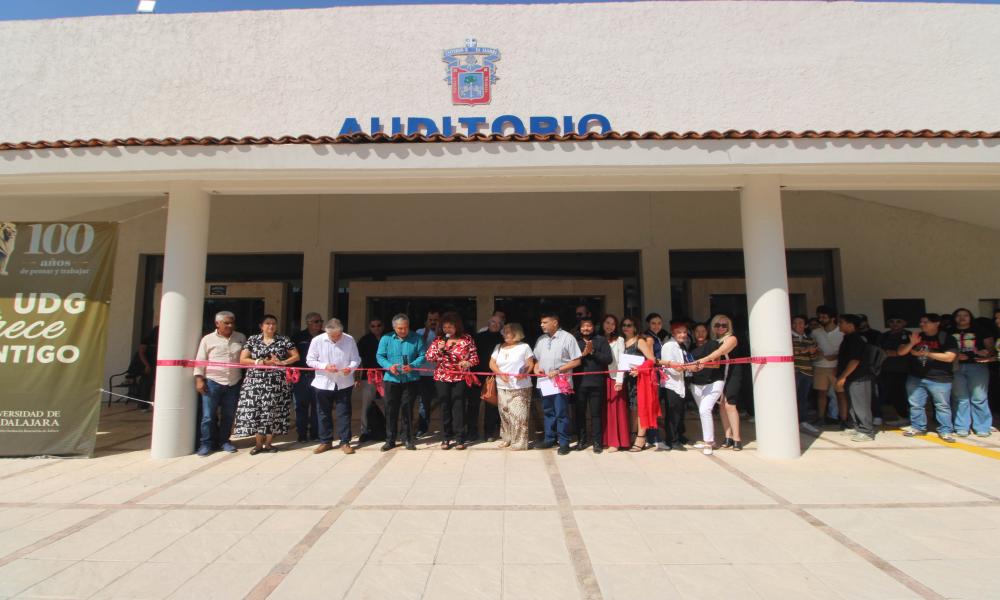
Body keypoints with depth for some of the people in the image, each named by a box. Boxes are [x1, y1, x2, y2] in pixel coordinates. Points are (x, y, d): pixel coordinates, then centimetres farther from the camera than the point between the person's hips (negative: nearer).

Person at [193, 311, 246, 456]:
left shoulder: (241, 338, 6)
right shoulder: (208, 339, -1)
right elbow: (200, 360, -1)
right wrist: (199, 379, -9)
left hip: (234, 383, 3)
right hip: (212, 382, -3)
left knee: (229, 415, 11)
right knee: (208, 415, 0)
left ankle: (223, 440, 25)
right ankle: (206, 443, 13)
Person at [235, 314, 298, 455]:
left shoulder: (283, 340, 5)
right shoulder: (252, 340, 6)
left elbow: (296, 356, 5)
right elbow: (242, 359, -1)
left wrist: (283, 362, -11)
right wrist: (262, 362, -12)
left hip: (277, 383, 0)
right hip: (256, 382, 0)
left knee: (273, 412, 1)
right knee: (255, 411, -2)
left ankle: (268, 443, 13)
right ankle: (258, 444, 10)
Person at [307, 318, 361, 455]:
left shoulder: (349, 340, -8)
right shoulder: (317, 341, -8)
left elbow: (356, 359, -2)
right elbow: (310, 360, -3)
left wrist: (350, 368, -24)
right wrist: (324, 366, -18)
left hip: (344, 383, -1)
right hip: (324, 383, 1)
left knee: (344, 413, 5)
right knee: (324, 413, 12)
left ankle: (345, 442, 15)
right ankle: (325, 441, 27)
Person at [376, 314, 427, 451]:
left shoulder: (416, 338, -1)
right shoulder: (386, 339, 1)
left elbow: (422, 355, -4)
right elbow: (379, 356, 1)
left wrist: (412, 366, -21)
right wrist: (389, 366, -17)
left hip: (411, 380, -1)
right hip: (392, 379, 1)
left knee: (407, 409, 5)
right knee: (391, 410, 6)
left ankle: (407, 439, 18)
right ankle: (390, 440, 18)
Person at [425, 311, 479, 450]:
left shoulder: (467, 339, -2)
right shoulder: (439, 339, 4)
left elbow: (475, 356, 1)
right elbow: (428, 357, 3)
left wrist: (468, 363, -20)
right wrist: (438, 349, -14)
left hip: (460, 378, -2)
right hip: (442, 378, 2)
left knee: (459, 407, 0)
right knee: (445, 407, 7)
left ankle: (459, 438, 9)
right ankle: (445, 438, 17)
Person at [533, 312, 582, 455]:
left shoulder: (567, 338, -7)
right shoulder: (541, 340, 11)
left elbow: (576, 361, -9)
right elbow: (537, 359, 21)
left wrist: (557, 371, -15)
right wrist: (536, 369, -1)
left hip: (561, 381, -6)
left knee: (561, 413, -2)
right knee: (547, 411, 13)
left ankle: (564, 442, 8)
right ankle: (549, 439, 25)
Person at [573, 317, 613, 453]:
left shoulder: (601, 340, 5)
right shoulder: (575, 341, 8)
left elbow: (608, 359, -4)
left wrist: (593, 352, -12)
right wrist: (583, 354, -13)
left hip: (596, 382, -2)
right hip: (579, 383, 2)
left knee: (596, 413, 2)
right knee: (579, 412, 7)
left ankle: (597, 441, 9)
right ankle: (581, 440, 19)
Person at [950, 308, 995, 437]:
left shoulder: (981, 330, 11)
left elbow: (990, 347, 7)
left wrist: (985, 353, -15)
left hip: (977, 365, -1)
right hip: (956, 367, 1)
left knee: (979, 398, -5)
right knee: (959, 398, 3)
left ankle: (982, 427, 4)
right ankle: (961, 428, 8)